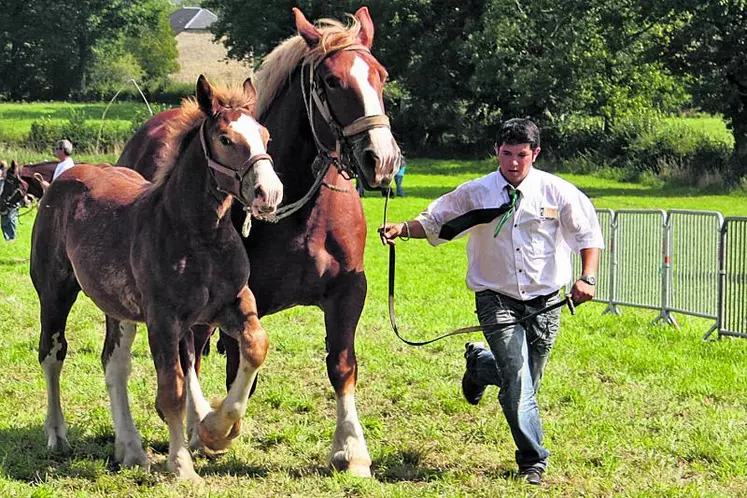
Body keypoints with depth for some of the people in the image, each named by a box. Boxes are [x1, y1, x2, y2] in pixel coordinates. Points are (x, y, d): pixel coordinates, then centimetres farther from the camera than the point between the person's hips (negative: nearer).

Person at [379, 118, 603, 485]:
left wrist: (587, 279, -9)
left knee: (526, 382, 12)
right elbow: (434, 222, 5)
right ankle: (532, 462, -1)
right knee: (518, 384, -14)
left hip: (545, 303, 2)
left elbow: (589, 234, 4)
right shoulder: (475, 194, -2)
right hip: (497, 300, -2)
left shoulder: (558, 192, -3)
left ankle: (479, 363, 43)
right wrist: (403, 229, -14)